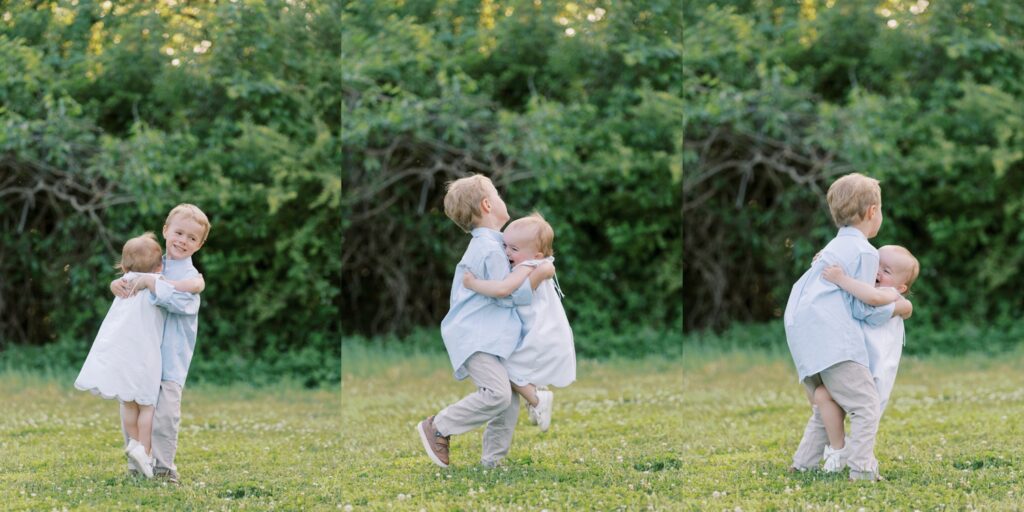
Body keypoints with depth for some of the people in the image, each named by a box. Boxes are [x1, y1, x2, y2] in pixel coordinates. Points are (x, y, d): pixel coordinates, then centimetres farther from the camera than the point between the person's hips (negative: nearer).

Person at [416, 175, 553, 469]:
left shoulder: (485, 245, 19)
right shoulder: (489, 250, -14)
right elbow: (508, 294, -16)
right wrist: (540, 274, -11)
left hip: (487, 335, 11)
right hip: (474, 336, -11)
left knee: (510, 397, 7)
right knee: (497, 393, -24)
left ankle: (491, 461, 10)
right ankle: (438, 428, -11)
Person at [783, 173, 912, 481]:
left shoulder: (835, 246, 25)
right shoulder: (864, 252, -5)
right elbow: (863, 309, -6)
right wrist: (897, 308, 9)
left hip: (802, 335, 10)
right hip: (832, 337, -10)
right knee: (865, 404, -10)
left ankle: (802, 464, 17)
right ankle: (862, 471, -17)